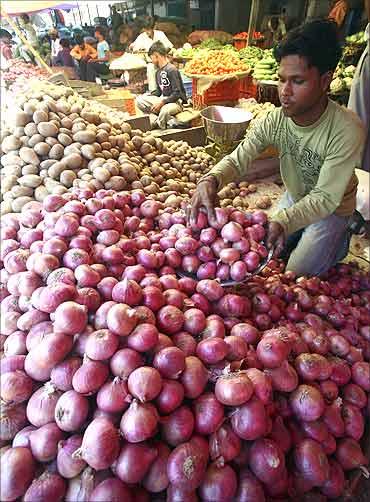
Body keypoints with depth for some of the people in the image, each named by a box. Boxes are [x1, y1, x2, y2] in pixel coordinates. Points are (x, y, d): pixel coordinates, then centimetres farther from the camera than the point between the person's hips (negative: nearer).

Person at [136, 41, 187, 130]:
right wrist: (147, 96, 7)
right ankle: (156, 120, -21)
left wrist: (162, 102, -24)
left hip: (176, 101, -8)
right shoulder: (158, 72, 13)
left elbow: (177, 93, -19)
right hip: (163, 100, 8)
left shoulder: (172, 70, -13)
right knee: (139, 100, -6)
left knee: (165, 110, -43)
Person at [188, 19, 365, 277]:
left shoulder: (347, 131, -33)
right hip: (294, 198, 5)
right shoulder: (275, 120, -20)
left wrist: (282, 222, -51)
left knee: (296, 276, -2)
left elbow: (325, 198, -33)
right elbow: (238, 159, -25)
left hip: (332, 210, -4)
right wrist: (210, 180, -48)